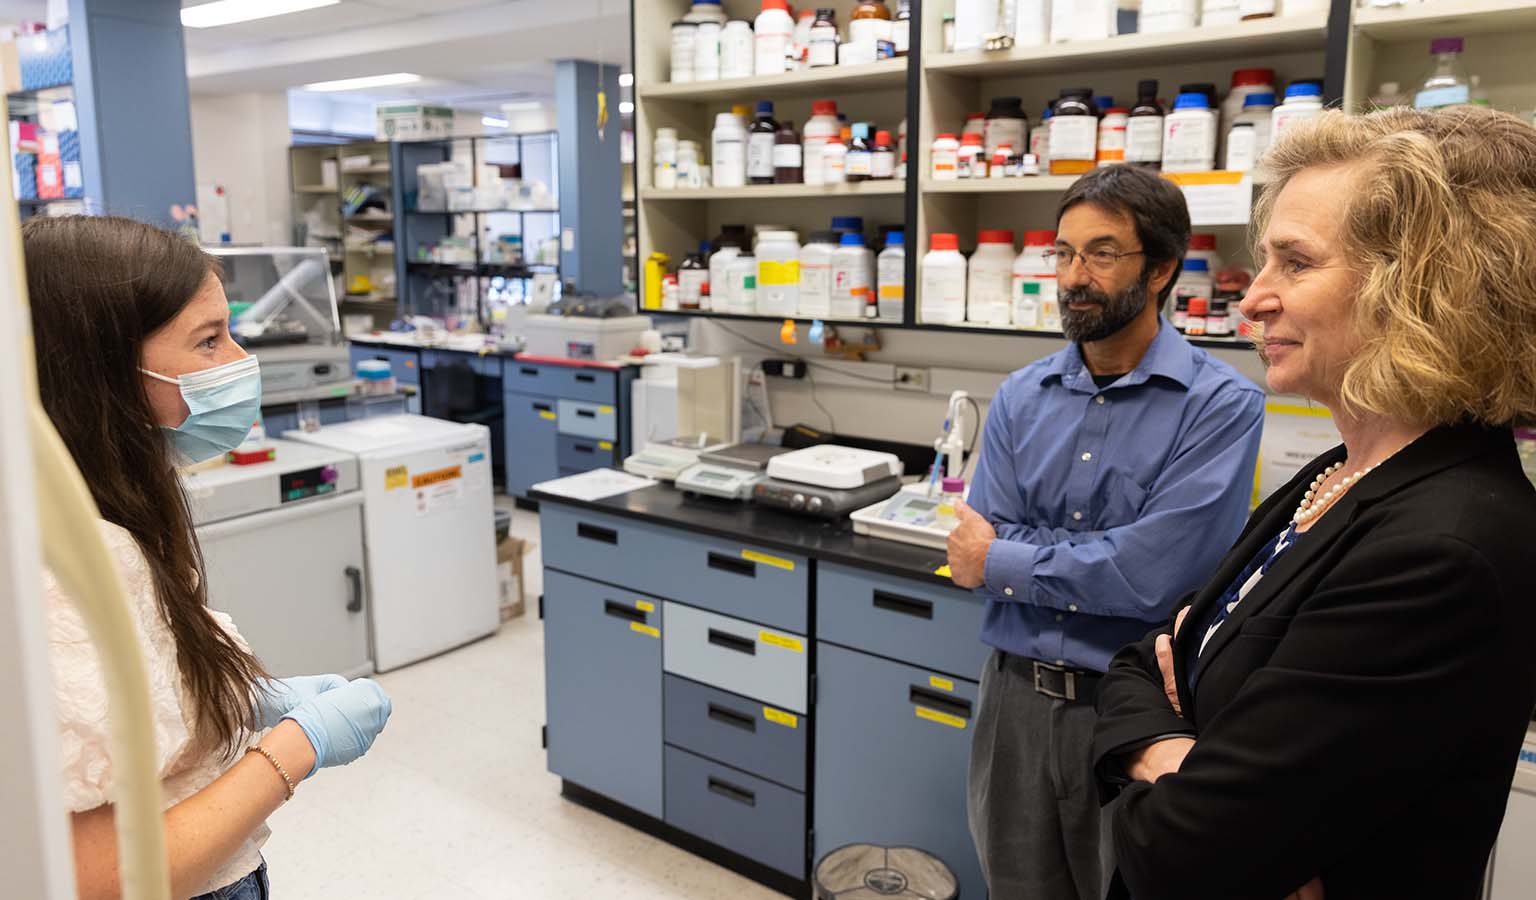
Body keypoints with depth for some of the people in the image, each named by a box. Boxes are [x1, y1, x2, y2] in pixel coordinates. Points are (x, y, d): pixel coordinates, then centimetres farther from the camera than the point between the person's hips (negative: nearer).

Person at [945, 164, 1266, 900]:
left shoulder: (1222, 405, -12)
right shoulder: (1021, 397, 3)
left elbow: (1153, 578, -21)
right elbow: (974, 550, -5)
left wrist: (1005, 559, -11)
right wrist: (1103, 558, -15)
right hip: (1015, 696, 4)